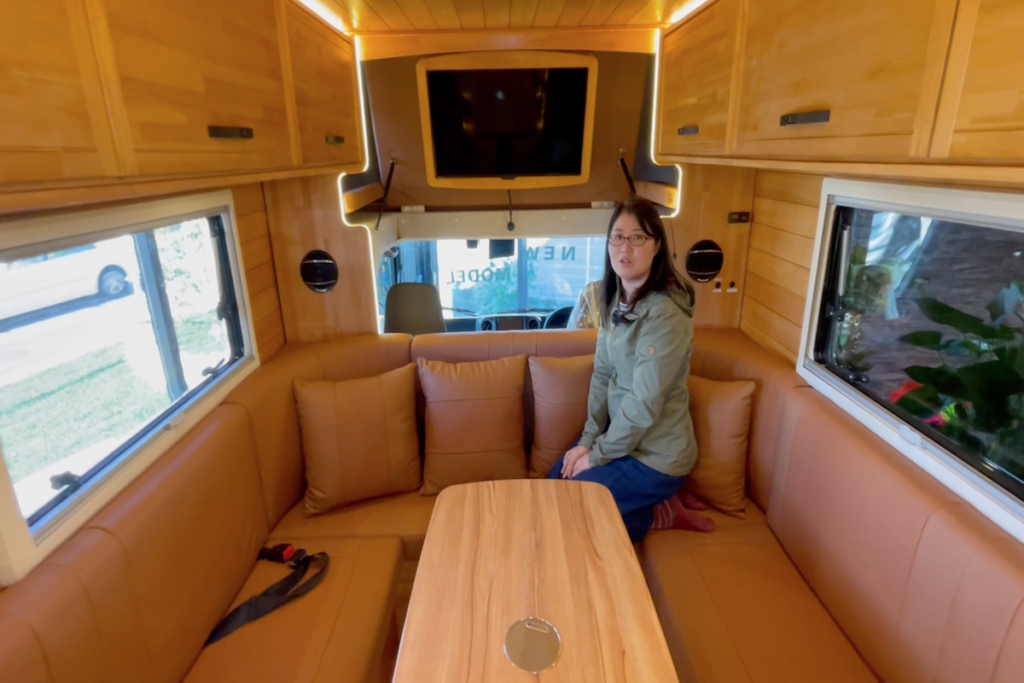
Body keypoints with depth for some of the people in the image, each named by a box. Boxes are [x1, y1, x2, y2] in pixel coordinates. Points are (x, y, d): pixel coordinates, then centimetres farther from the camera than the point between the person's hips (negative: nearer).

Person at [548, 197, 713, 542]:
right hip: (622, 435, 8)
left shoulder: (665, 314, -27)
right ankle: (656, 500, 20)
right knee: (555, 482, 18)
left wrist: (597, 454, -14)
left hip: (655, 453, -8)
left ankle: (660, 513, 9)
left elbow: (644, 406, -25)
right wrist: (588, 440, -4)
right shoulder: (614, 299, 0)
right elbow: (602, 374, 2)